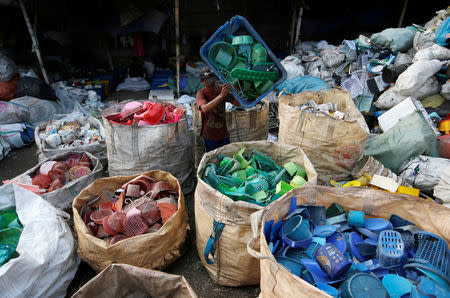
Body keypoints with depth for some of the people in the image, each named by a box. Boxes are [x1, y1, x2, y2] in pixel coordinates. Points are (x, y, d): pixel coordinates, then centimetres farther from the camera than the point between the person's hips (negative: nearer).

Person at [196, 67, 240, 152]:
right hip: (210, 135, -4)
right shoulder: (201, 93, -14)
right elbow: (205, 108, -35)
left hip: (224, 133, 4)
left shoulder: (221, 89, -3)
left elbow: (239, 104, -7)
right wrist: (221, 95, -43)